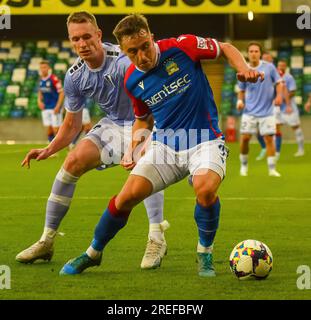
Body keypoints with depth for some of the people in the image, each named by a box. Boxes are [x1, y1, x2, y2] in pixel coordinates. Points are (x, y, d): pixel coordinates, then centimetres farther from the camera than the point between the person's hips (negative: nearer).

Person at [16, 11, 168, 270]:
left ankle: (156, 238, -29)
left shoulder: (122, 61, -28)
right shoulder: (74, 77, -8)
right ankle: (47, 241, 3)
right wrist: (49, 150, -10)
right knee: (73, 161, -9)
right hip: (112, 124, 6)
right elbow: (72, 125, 5)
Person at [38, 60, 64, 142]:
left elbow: (61, 92, -14)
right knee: (49, 131, 5)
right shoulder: (41, 79, 7)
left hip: (55, 108, -6)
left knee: (56, 130, -7)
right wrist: (39, 101, 5)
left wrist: (58, 106, -18)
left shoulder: (54, 79, -15)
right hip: (45, 108, 6)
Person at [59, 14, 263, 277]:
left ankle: (205, 254, -3)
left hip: (204, 141, -3)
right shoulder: (132, 81, 0)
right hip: (165, 145, 3)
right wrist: (133, 148, 3)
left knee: (206, 189, -32)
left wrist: (244, 69, -17)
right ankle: (93, 253, 14)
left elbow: (225, 48, 2)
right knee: (128, 195, -12)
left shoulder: (182, 47, -13)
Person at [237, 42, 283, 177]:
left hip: (267, 111, -1)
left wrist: (279, 95, -14)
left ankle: (272, 169, 3)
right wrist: (240, 100, -6)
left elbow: (279, 82, 4)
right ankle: (244, 166, 17)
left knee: (269, 139, -4)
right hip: (249, 111, 1)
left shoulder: (269, 67, -2)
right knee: (245, 138, -4)